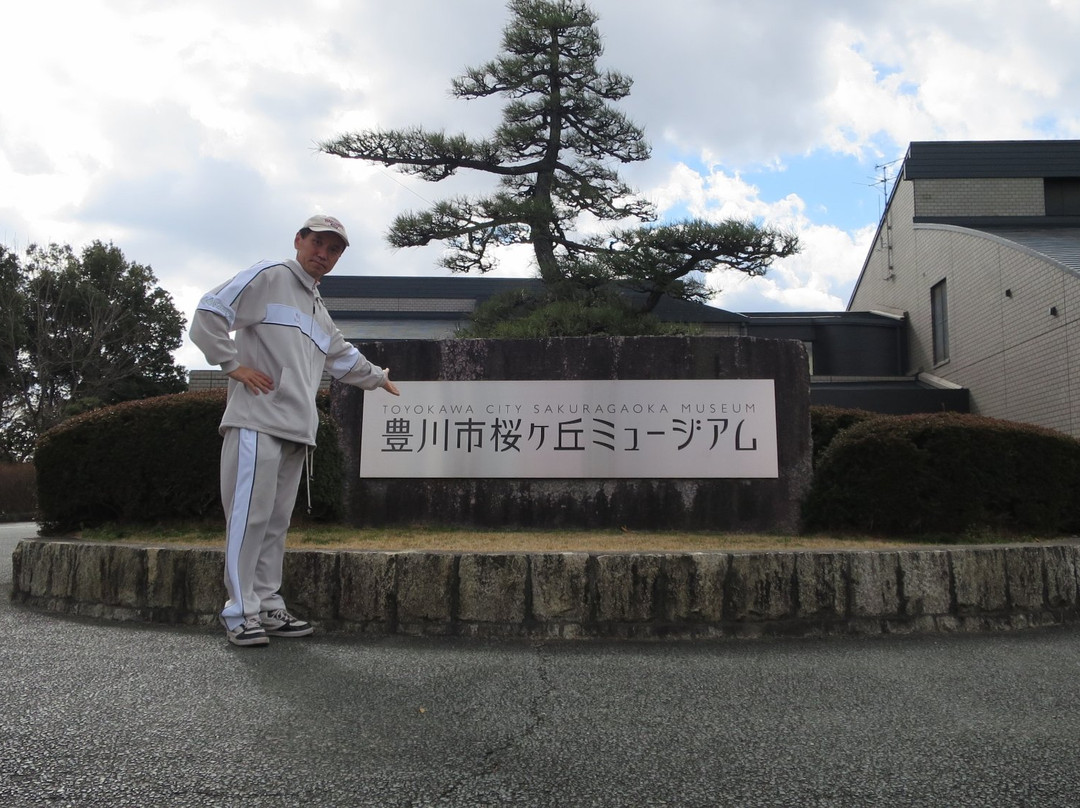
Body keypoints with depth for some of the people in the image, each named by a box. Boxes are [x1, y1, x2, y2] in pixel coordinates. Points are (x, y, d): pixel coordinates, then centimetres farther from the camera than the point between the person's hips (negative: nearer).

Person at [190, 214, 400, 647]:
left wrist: (378, 377, 54)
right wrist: (234, 365, -9)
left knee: (277, 520, 9)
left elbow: (343, 356, 44)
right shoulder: (269, 276, 2)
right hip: (257, 421, -8)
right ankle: (241, 614, -3)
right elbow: (209, 314, -7)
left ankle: (268, 608, 14)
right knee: (249, 514, -9)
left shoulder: (319, 311, 28)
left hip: (297, 430, 8)